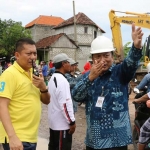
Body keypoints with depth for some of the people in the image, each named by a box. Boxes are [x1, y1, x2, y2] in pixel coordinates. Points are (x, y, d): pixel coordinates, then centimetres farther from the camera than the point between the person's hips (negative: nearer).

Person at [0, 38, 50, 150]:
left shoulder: (32, 73, 11)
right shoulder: (10, 74, -13)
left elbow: (46, 101, 14)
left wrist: (43, 87, -7)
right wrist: (12, 137, -28)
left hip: (31, 137, 8)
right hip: (17, 138, -8)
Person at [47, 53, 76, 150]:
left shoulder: (53, 78, 12)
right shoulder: (62, 80, -19)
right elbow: (65, 104, -23)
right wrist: (72, 121, -16)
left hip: (54, 122, 10)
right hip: (62, 123, -10)